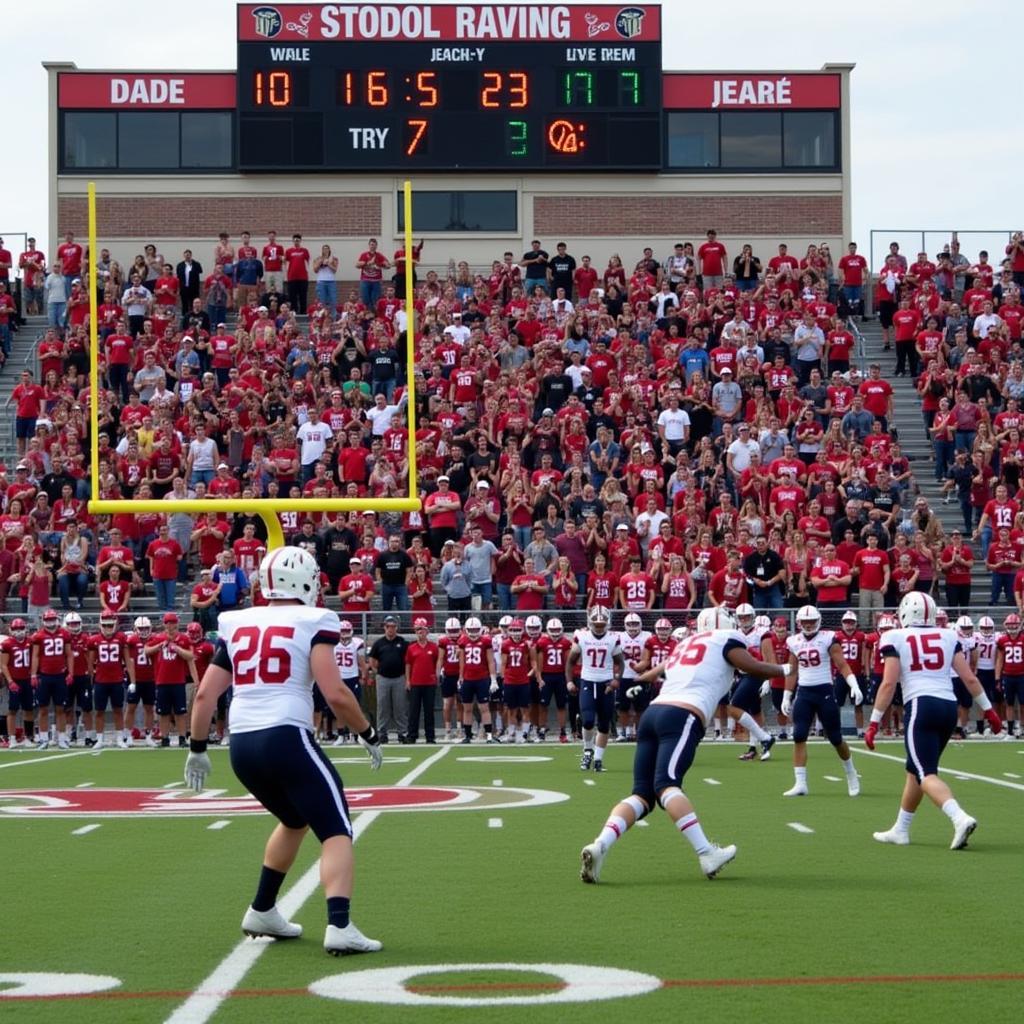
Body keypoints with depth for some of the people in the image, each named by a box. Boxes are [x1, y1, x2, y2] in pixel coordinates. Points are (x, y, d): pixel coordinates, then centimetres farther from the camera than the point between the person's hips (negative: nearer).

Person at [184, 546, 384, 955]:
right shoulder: (312, 624, -2)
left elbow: (205, 695, 13)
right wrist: (369, 736, 3)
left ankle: (262, 912, 35)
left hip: (241, 745, 7)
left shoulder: (237, 626, 14)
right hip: (285, 738, -6)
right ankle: (339, 926, -19)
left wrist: (197, 749, 24)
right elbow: (335, 694, -11)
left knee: (295, 820, 29)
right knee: (336, 833, -1)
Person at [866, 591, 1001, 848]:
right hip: (949, 706, 5)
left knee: (926, 774, -8)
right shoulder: (948, 636, 13)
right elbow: (969, 678, 11)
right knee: (915, 769, 19)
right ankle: (900, 830, 25)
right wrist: (988, 710, 20)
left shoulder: (896, 638, 2)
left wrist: (874, 723, -2)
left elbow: (888, 684, -4)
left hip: (921, 705, -5)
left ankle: (960, 818, -32)